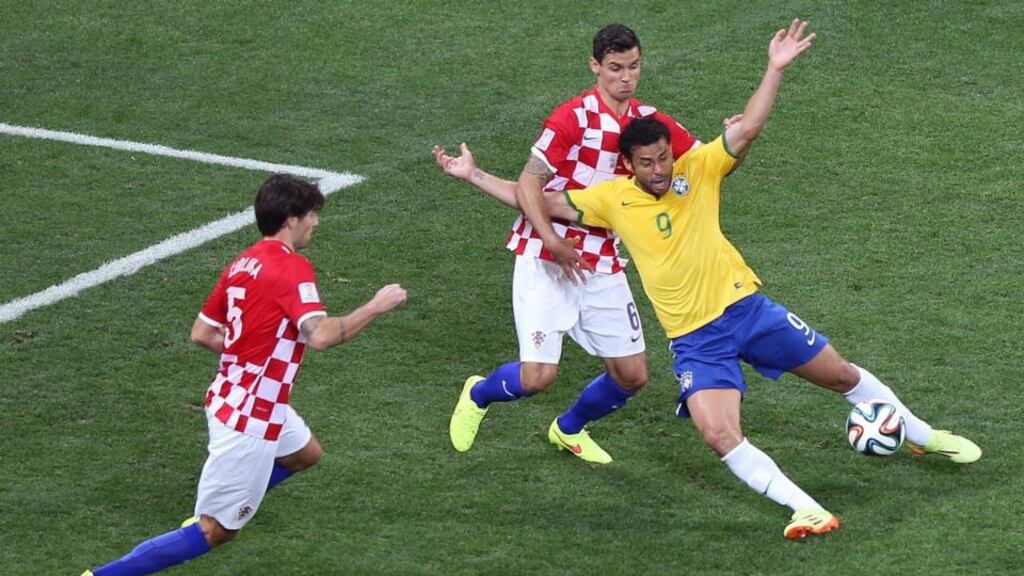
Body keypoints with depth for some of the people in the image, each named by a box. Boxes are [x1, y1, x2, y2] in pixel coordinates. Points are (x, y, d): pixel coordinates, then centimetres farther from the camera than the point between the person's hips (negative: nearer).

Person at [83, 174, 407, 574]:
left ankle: (212, 514, 33)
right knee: (216, 533, -1)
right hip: (251, 421, -10)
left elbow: (201, 333, 12)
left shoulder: (243, 264, 7)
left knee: (306, 453, 33)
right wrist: (375, 307, -21)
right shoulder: (292, 268, -19)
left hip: (230, 399, 10)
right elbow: (320, 335, -32)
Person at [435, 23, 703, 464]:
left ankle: (569, 429, 35)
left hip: (602, 264, 6)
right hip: (545, 262, -6)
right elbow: (528, 189, -12)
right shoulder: (573, 118, -13)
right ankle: (478, 396, 22)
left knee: (632, 376, 5)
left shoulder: (649, 122, 4)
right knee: (538, 375, -13)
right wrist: (552, 241, -26)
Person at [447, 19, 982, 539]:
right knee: (719, 434, -22)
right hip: (695, 339, -1)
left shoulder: (698, 170, -6)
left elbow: (746, 130, -18)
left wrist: (775, 70, -29)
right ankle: (806, 510, -21)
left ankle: (923, 435, 36)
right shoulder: (612, 199, -5)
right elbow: (544, 202, 0)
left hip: (746, 306, 1)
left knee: (843, 375, 12)